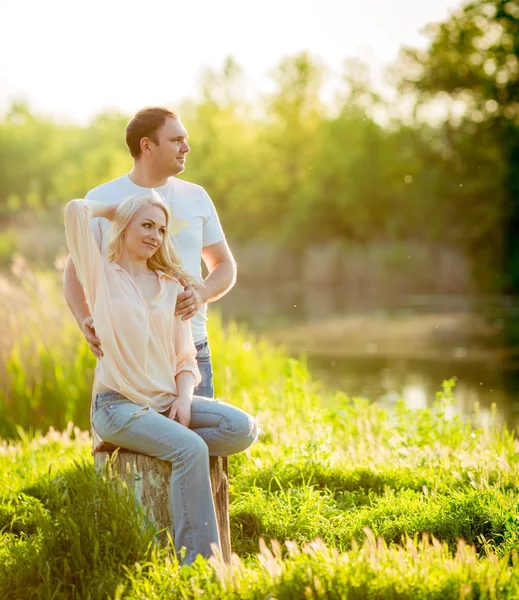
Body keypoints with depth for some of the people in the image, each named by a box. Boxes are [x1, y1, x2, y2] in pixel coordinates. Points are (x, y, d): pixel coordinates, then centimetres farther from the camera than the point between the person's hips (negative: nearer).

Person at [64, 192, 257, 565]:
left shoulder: (172, 285, 16)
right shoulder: (103, 275, 5)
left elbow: (185, 357, 14)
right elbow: (75, 209, -9)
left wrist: (184, 399, -5)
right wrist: (113, 210, 10)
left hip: (167, 399, 5)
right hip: (119, 404, -5)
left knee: (243, 428, -19)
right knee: (191, 449, -29)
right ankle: (196, 562, -25)